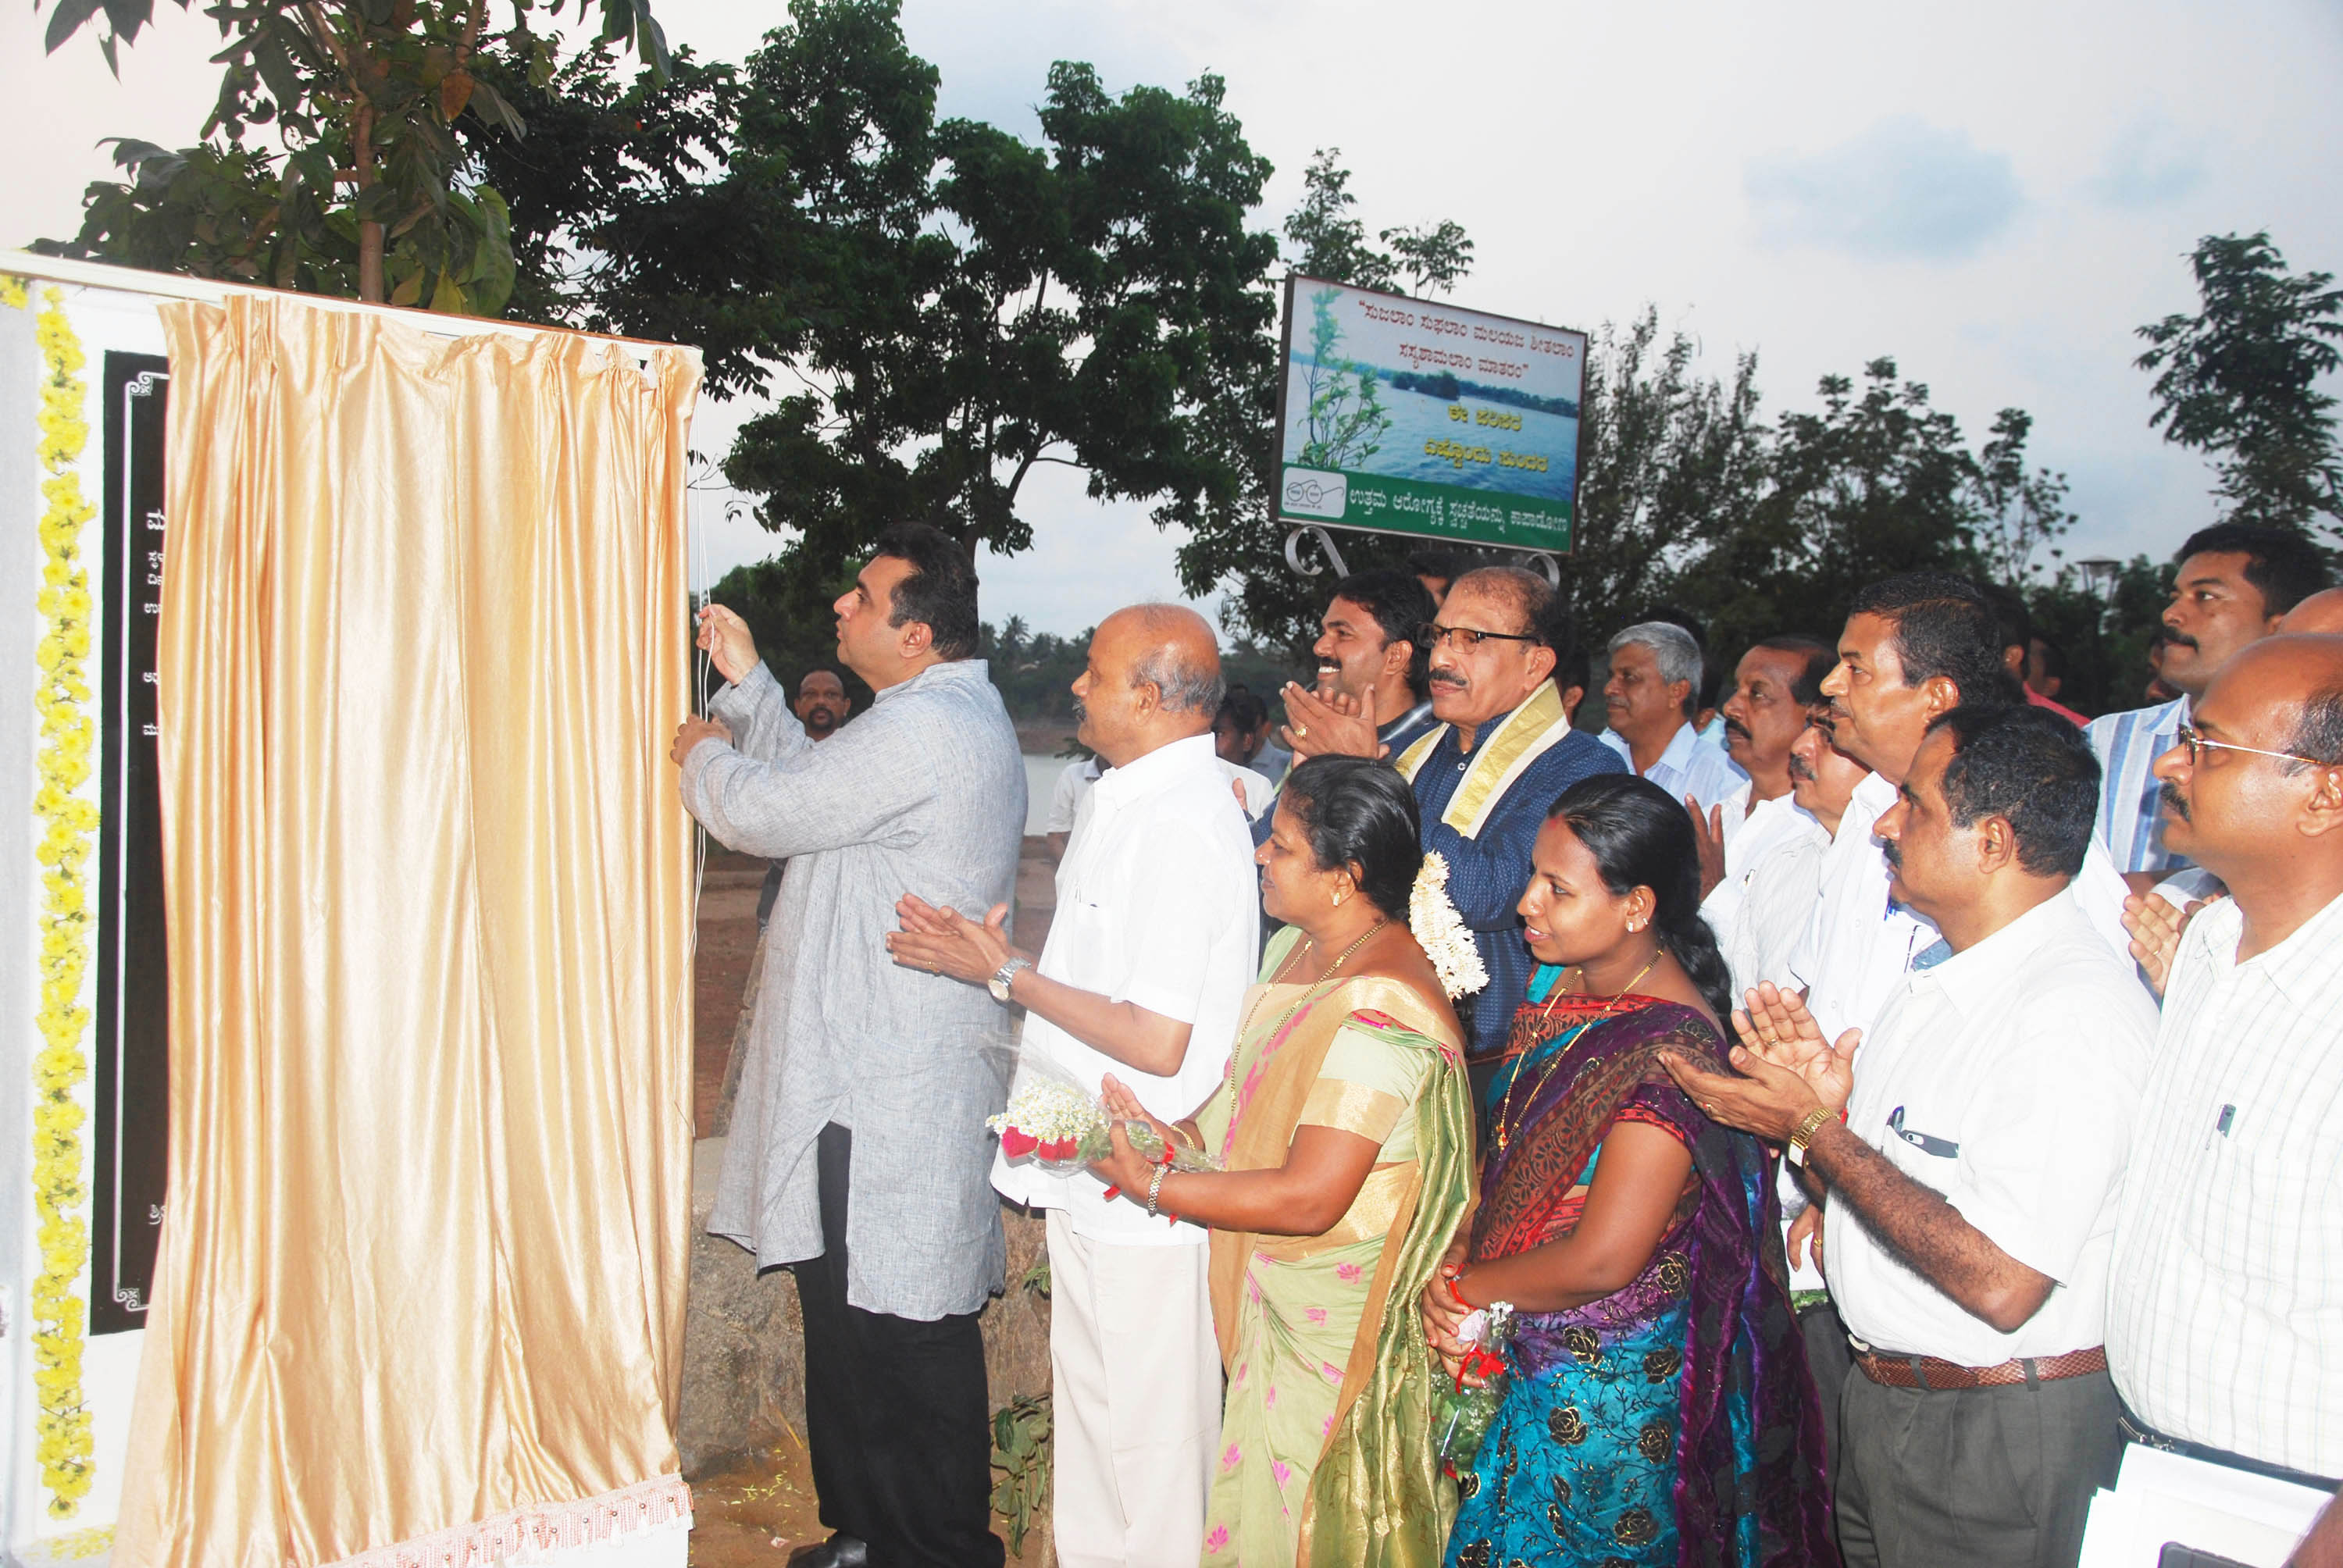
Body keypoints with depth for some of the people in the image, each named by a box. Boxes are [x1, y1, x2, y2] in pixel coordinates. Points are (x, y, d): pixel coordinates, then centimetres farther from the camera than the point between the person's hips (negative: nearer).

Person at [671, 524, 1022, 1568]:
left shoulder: (921, 729, -19)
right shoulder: (963, 711, 15)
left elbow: (765, 811, -14)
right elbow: (820, 785, 23)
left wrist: (702, 752, 7)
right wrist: (747, 683, 20)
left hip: (885, 1090, -11)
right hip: (872, 1064, 11)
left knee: (900, 1330, 1)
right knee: (854, 1314, 19)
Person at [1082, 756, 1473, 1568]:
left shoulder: (1376, 1011, -29)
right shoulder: (1297, 949, 1)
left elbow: (1308, 1200, -29)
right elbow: (1252, 1077, 15)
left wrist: (1151, 1183, -21)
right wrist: (1188, 1132, -5)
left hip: (1334, 1326, -8)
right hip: (1274, 1293, 8)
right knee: (1261, 1498, 22)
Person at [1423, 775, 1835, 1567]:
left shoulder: (1669, 1051, -26)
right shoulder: (1558, 984, 0)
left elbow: (1601, 1261, -26)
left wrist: (1462, 1289, -12)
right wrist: (1457, 1259, -6)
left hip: (1609, 1385, -7)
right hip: (1521, 1354, 7)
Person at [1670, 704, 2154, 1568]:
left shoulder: (2078, 1009, -23)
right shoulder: (1935, 978, 6)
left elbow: (2001, 1285, -28)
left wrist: (1815, 1128, -21)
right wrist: (1820, 1103, -9)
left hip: (1997, 1435, -8)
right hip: (1880, 1398, 8)